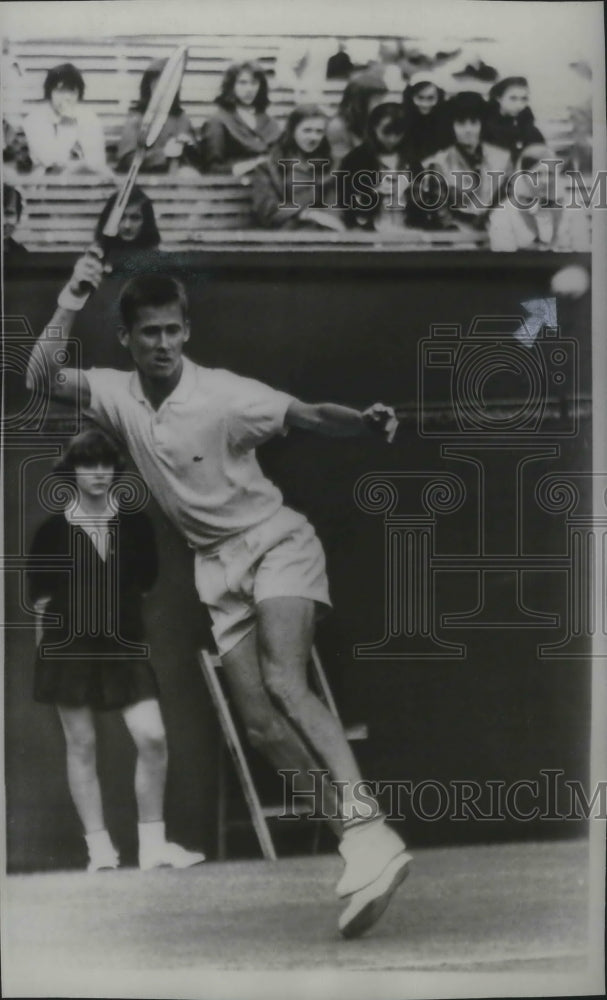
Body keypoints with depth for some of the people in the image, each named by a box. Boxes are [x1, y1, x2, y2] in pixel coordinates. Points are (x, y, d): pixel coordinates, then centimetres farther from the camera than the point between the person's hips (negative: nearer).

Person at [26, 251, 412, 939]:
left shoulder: (224, 394, -16)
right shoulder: (116, 394, -1)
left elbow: (308, 416, -21)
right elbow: (41, 380, -10)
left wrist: (363, 423, -41)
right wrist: (68, 306, -21)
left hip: (274, 543, -5)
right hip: (218, 567, 6)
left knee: (284, 684, -28)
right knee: (258, 722, -4)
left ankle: (367, 832, -35)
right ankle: (346, 831, 4)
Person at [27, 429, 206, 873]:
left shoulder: (134, 522, 4)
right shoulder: (53, 530, -1)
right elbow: (40, 597, 4)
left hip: (124, 642, 2)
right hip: (69, 644, -2)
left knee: (153, 737, -9)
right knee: (81, 744, 2)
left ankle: (153, 844, 1)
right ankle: (100, 848, 10)